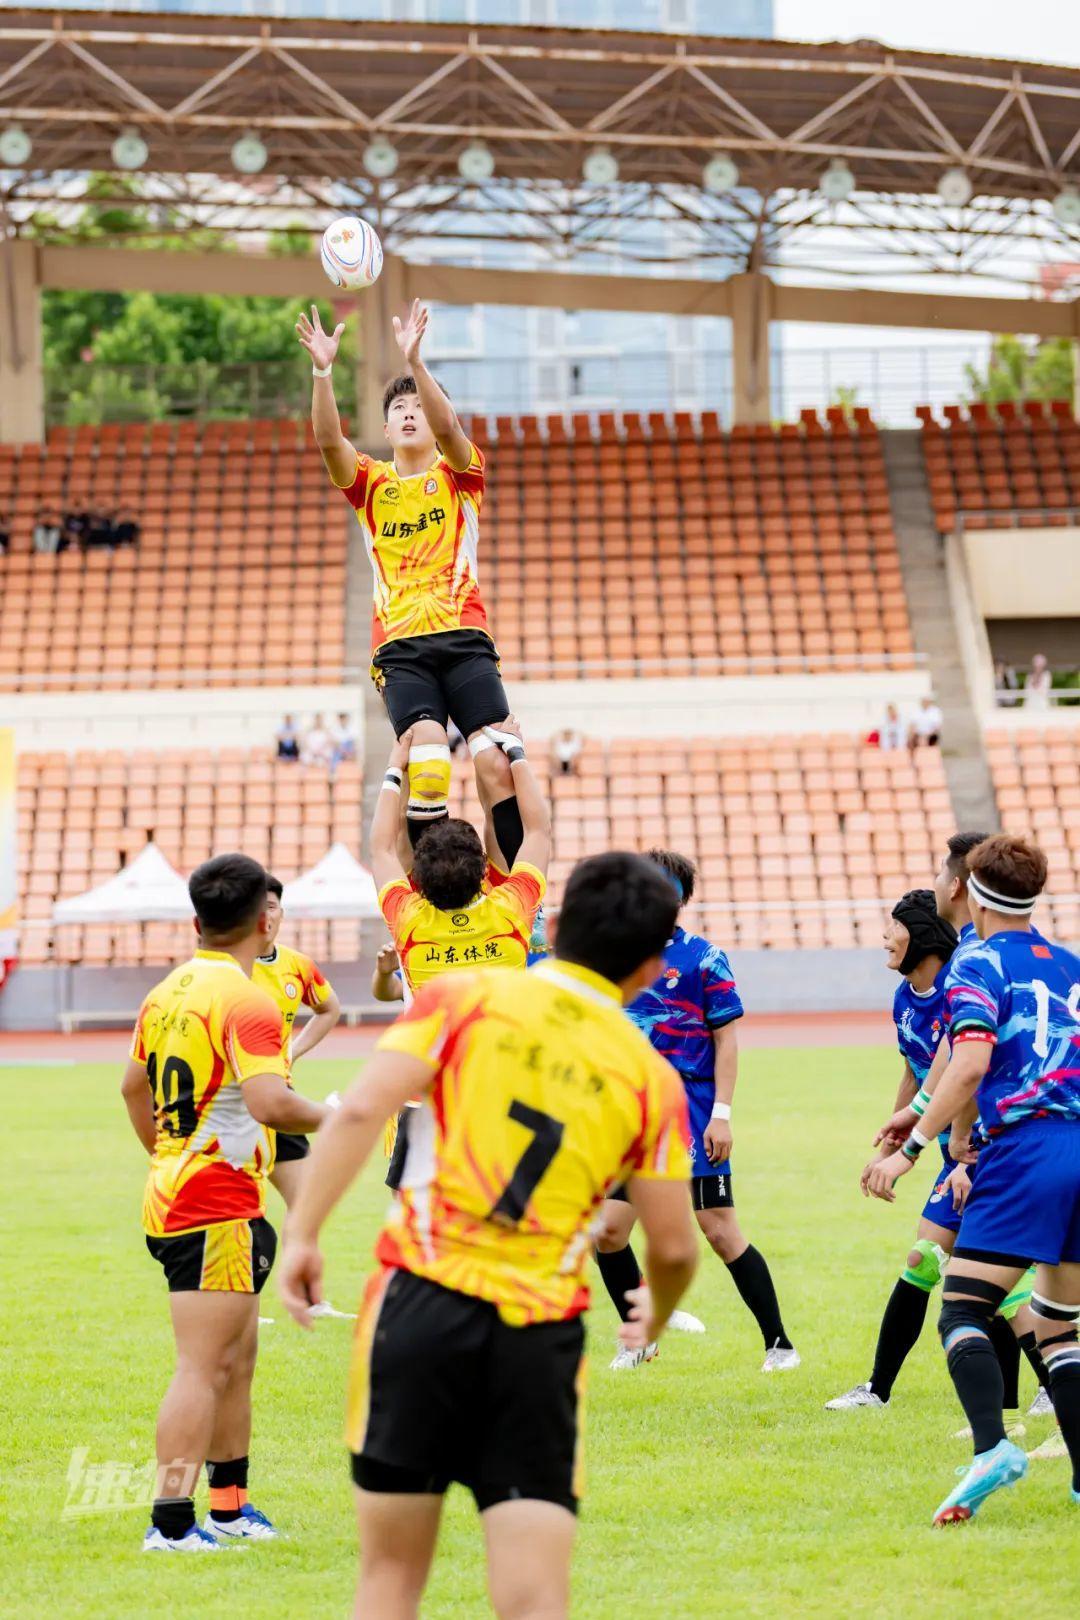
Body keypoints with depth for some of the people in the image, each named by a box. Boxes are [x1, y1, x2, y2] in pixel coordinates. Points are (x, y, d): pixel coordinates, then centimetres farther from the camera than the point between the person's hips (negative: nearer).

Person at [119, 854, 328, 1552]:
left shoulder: (167, 992, 12)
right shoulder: (246, 1002, -17)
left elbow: (135, 1085, 26)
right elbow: (269, 1103, -28)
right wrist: (331, 1116, -10)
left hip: (171, 1197, 10)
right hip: (221, 1207, -10)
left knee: (238, 1356, 19)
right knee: (202, 1368, -9)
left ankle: (230, 1506, 27)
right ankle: (172, 1524, -11)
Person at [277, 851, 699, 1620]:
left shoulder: (465, 997, 5)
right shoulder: (651, 1076, 7)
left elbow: (361, 1110, -7)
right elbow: (674, 1245, 9)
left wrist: (303, 1234, -3)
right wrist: (656, 1316, 29)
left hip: (421, 1304, 0)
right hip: (542, 1336, 0)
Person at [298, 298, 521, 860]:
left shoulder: (458, 473, 12)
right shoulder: (370, 483, 16)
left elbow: (448, 426, -10)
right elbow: (329, 440, -4)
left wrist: (414, 362, -24)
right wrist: (322, 371, -19)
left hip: (464, 635, 0)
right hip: (399, 645, 0)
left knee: (496, 762, -16)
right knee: (427, 756, -24)